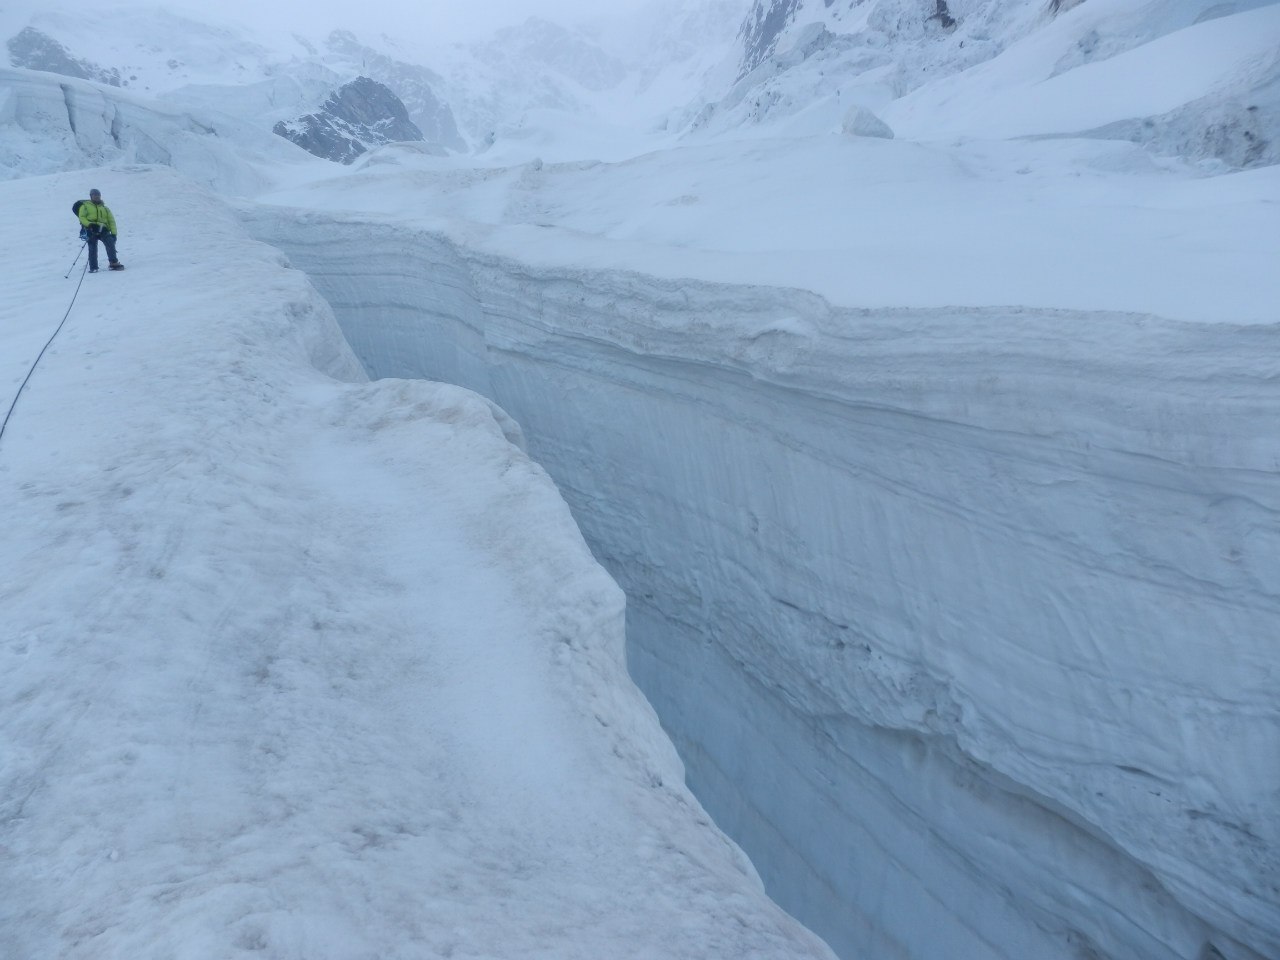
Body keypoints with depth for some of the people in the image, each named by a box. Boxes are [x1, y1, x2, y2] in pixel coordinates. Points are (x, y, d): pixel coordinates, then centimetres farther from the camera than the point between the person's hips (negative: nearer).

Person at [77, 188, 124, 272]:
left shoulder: (105, 208, 23)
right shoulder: (85, 206, 16)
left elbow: (111, 221, 16)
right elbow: (82, 217, 3)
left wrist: (113, 233, 3)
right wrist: (89, 224, -17)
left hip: (103, 229, 2)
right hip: (91, 230, -2)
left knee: (110, 243, -21)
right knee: (92, 248, -9)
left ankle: (113, 263, -18)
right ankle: (93, 268, -6)